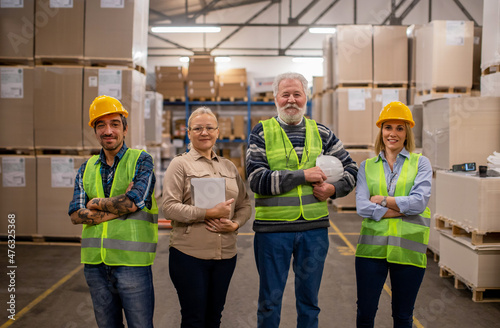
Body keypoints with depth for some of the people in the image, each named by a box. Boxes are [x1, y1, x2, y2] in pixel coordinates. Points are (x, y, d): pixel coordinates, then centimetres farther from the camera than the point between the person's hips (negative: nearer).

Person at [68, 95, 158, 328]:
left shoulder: (141, 160, -1)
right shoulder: (87, 168, 11)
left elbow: (133, 202, -16)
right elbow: (76, 215, -1)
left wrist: (96, 203, -3)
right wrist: (118, 207, -11)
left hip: (132, 263, -4)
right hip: (95, 263, 4)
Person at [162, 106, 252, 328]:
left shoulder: (229, 167, 13)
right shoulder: (180, 164, -2)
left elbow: (244, 205, 15)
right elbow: (169, 206, -11)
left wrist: (235, 224, -6)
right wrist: (209, 213, -18)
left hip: (226, 254, 5)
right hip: (189, 254, -4)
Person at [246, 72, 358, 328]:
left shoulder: (321, 132, 8)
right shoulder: (262, 132, -1)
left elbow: (350, 169, 15)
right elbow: (257, 180, -12)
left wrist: (333, 189, -5)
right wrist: (303, 175, -15)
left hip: (314, 228, 3)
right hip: (272, 228, -3)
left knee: (309, 300, 16)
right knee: (270, 301, 10)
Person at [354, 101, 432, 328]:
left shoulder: (420, 163, 4)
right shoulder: (367, 166, 7)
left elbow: (419, 201, -11)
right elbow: (362, 207, -7)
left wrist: (382, 200, -7)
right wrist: (403, 208, -12)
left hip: (408, 249, -1)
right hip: (372, 247, 1)